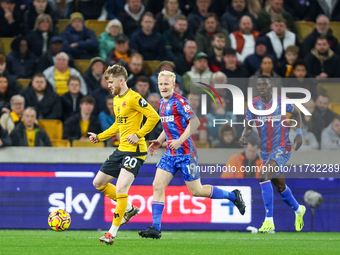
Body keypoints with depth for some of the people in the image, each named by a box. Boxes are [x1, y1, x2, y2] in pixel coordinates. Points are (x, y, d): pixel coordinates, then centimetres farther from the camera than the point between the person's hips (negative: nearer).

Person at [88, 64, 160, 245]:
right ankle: (129, 209, 25)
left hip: (134, 150, -10)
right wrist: (99, 137, 19)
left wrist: (138, 135, -19)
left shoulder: (133, 98, -14)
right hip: (121, 149, 10)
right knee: (98, 183, 13)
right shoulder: (116, 100, 14)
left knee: (121, 189, -18)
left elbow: (154, 117, -18)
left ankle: (113, 232, -13)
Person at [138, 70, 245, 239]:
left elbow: (194, 122, -22)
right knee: (158, 186, -6)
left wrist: (180, 140, -28)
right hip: (170, 153, 8)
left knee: (196, 190, -1)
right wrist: (159, 141, 16)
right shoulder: (162, 103, 13)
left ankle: (233, 196, 19)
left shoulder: (179, 101, -13)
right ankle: (155, 228, -7)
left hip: (185, 152, -8)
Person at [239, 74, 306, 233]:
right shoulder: (253, 105, -2)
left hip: (282, 148, -5)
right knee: (280, 186, 19)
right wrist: (243, 137, -23)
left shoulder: (282, 102, -8)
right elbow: (248, 127, -1)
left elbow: (296, 114, 11)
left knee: (263, 176, -28)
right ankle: (298, 210, 50)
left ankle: (269, 221, -27)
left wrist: (299, 134, 0)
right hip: (266, 151, 5)